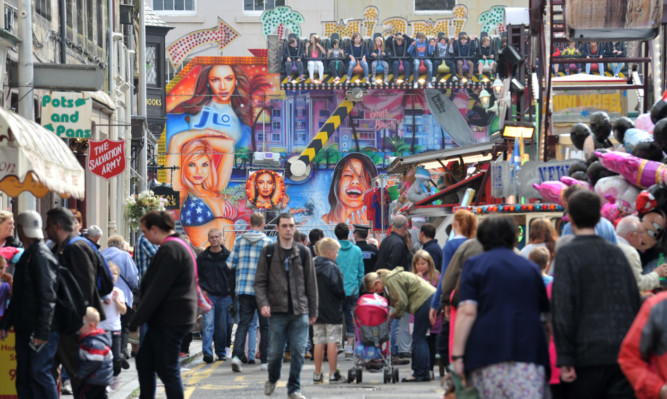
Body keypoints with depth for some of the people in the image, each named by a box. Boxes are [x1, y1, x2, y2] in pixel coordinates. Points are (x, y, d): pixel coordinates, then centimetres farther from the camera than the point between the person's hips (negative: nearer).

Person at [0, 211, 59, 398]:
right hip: (25, 330, 10)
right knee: (24, 376, 9)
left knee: (39, 372, -11)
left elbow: (48, 298, -19)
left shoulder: (42, 257, -14)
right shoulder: (27, 256, 17)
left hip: (40, 330, -10)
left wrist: (42, 332, -23)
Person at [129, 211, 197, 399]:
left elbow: (157, 290, -21)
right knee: (144, 360, 16)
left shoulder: (170, 250, -17)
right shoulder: (178, 246, 16)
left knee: (167, 369, -5)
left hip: (170, 320, -10)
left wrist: (136, 320, -17)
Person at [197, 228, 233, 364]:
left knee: (222, 327, 6)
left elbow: (234, 275, 7)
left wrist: (231, 292, 0)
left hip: (224, 297, 1)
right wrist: (201, 289, 0)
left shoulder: (228, 256, 3)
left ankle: (221, 352, 20)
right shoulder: (202, 257, 6)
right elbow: (197, 275, 13)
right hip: (208, 295, 0)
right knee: (208, 324, -13)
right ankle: (207, 353, -20)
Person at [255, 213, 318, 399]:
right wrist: (263, 303, -12)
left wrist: (313, 310, 9)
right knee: (275, 352, 3)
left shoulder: (303, 252, 8)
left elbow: (311, 283, 11)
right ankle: (272, 380, 29)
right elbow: (260, 282, 3)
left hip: (300, 312, 1)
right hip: (277, 311, -1)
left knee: (298, 351, -3)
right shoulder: (268, 252, 4)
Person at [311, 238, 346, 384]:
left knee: (319, 343, 8)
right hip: (332, 312, -6)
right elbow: (338, 289, -15)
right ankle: (333, 374, -1)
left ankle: (317, 374, 10)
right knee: (332, 342, -2)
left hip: (316, 310, 6)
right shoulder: (332, 268, -11)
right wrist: (342, 299, 5)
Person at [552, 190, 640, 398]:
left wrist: (565, 359, -10)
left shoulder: (567, 254, -5)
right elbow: (635, 302, 14)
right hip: (624, 355, 4)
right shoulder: (617, 253, 12)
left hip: (588, 356, -4)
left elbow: (562, 309, -11)